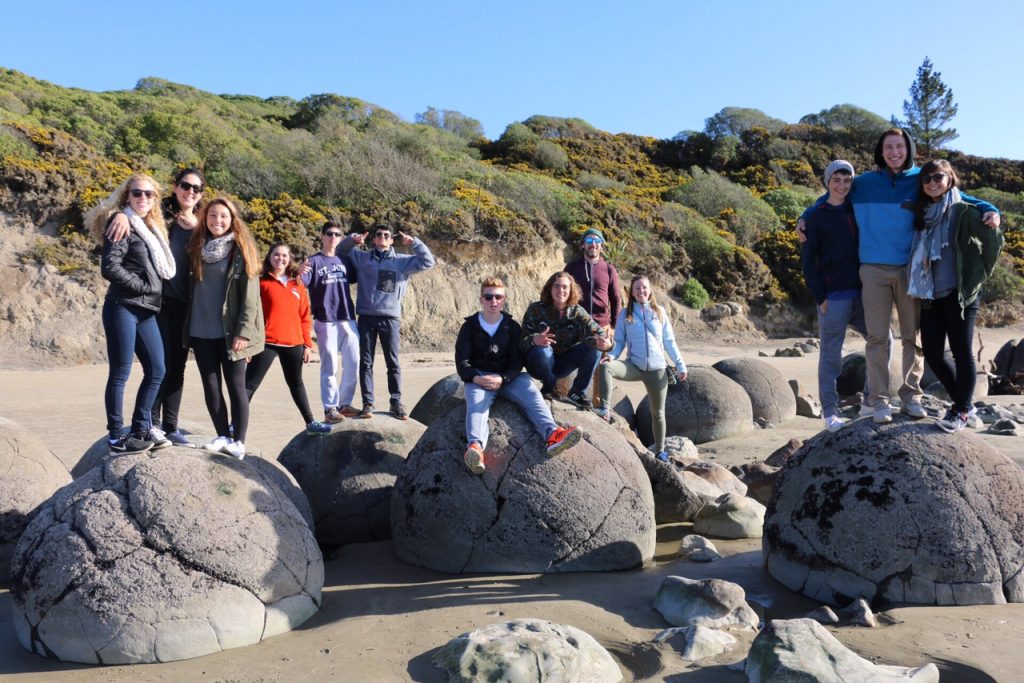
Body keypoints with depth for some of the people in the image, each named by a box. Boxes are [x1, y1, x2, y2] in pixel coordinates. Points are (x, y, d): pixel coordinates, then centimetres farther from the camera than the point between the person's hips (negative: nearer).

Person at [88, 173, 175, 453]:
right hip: (123, 308, -8)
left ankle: (141, 428, 23)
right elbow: (110, 268, -17)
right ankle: (116, 437, 5)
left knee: (156, 371, 11)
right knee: (120, 373, -3)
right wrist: (143, 287, -10)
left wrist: (153, 295, 8)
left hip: (146, 311, 8)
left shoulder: (151, 229, 18)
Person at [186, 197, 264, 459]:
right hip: (202, 332, 5)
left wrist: (244, 331, -15)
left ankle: (238, 442, 6)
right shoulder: (197, 248, 10)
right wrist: (189, 329, 7)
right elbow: (192, 289, 13)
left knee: (236, 387, 1)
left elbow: (250, 293, -8)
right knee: (211, 386, 6)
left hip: (230, 333, -4)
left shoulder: (240, 250, -3)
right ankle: (223, 436, 16)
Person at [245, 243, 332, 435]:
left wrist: (307, 343, 8)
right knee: (250, 383, -5)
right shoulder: (262, 282, 0)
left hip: (293, 344, 4)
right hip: (267, 342, -4)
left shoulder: (297, 284, 10)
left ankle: (310, 422, 26)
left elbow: (305, 316, 11)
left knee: (296, 383, 18)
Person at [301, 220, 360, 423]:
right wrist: (301, 273, -36)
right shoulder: (314, 261, -2)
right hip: (326, 321, -5)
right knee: (330, 367, -1)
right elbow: (301, 284, -13)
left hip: (348, 319, 5)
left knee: (352, 364, 6)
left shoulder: (345, 261, 13)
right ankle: (330, 408, 5)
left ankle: (344, 403, 19)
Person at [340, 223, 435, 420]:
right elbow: (342, 251, 17)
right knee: (366, 363, 3)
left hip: (391, 318, -1)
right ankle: (367, 404, 8)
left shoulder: (402, 261, 8)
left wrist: (414, 242, -5)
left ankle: (396, 403, 12)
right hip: (366, 318, 1)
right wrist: (353, 239, -3)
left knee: (393, 363, 4)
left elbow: (427, 262, 5)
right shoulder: (362, 257, 10)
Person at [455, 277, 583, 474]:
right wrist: (476, 378, -21)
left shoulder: (512, 326, 11)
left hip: (508, 377, 2)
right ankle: (475, 446, -62)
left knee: (531, 392, -28)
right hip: (478, 378, -2)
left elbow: (517, 361, 2)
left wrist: (502, 379, -19)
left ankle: (553, 435, -53)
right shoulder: (470, 326, 8)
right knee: (476, 401, -34)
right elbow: (462, 362, 0)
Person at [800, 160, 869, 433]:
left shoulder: (857, 211, 14)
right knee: (831, 355, -2)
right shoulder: (816, 216, 1)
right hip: (834, 298, -5)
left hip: (861, 293, 5)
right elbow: (808, 260, -3)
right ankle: (830, 413, 5)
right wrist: (820, 297, -10)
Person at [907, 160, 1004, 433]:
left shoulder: (962, 211, -5)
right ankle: (962, 401, 25)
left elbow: (994, 238, -7)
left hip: (959, 294, -6)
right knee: (932, 354, 5)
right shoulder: (921, 213, 12)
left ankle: (962, 412, 9)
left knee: (961, 352, -2)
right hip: (930, 295, 6)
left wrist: (980, 273, -1)